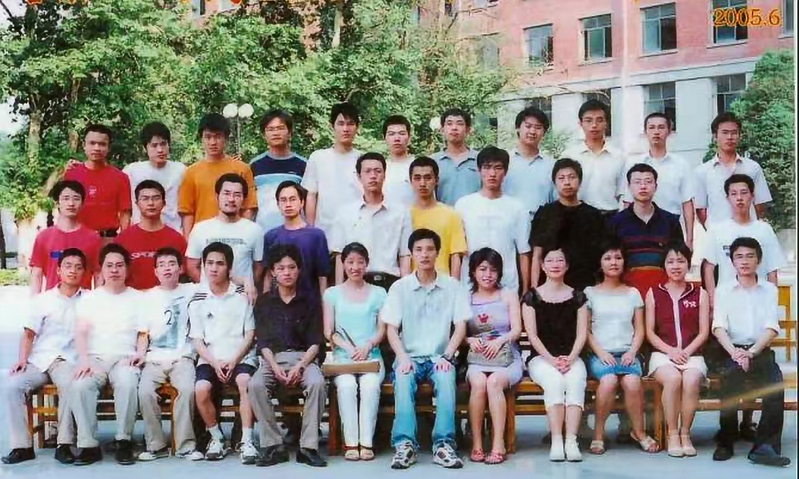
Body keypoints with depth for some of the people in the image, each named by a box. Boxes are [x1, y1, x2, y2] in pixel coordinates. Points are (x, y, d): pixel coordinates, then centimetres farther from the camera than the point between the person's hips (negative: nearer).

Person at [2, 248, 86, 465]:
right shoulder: (43, 299, 14)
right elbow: (29, 334, 12)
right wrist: (22, 359, -3)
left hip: (68, 361, -2)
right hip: (38, 360, 2)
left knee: (71, 385, -36)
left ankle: (64, 444, -28)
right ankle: (21, 446, -20)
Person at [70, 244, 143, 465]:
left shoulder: (138, 298, 15)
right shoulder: (89, 298, 17)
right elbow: (81, 332, 5)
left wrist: (140, 354, -11)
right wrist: (84, 359, -12)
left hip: (125, 359, -1)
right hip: (96, 357, 1)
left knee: (128, 383, -37)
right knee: (79, 385, -33)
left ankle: (124, 441, -23)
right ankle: (89, 445, -24)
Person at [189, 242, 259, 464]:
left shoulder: (242, 296, 5)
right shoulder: (198, 300, 7)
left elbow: (250, 334, 4)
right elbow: (197, 340, 5)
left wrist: (234, 360, -10)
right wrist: (214, 362, -12)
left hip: (240, 357, -1)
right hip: (210, 359, 1)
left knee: (245, 383, -33)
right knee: (201, 389, -28)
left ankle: (246, 441, -27)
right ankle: (216, 438, -7)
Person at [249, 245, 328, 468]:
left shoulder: (309, 301, 9)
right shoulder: (264, 301, 10)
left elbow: (315, 342, 3)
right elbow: (263, 341, 4)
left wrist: (300, 367, -15)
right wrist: (275, 368, -14)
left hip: (303, 356, 0)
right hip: (272, 357, 1)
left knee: (317, 383, -34)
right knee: (256, 385, -32)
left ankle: (308, 447, -28)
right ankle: (274, 446, -26)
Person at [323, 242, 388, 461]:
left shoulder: (378, 293, 14)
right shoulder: (332, 293, 13)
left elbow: (382, 330, 9)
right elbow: (328, 332, 7)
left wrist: (367, 346, -12)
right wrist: (349, 348, -11)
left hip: (371, 356, 0)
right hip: (342, 356, 0)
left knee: (370, 385, -31)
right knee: (346, 385, -31)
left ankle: (366, 442, -27)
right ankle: (351, 442, -26)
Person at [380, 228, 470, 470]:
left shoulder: (453, 286, 6)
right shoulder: (399, 287, 5)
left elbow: (461, 326, 3)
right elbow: (391, 328, 2)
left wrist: (446, 356, -13)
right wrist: (402, 357, -15)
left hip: (439, 357, 0)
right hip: (409, 356, 0)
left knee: (446, 379, -33)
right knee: (403, 381, -32)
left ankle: (444, 444, -34)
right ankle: (405, 444, -36)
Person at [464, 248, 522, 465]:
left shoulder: (508, 295, 13)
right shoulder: (465, 298, 14)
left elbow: (516, 330, 4)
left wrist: (500, 340, -15)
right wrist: (470, 340, -12)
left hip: (506, 357, -1)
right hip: (477, 358, 1)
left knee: (494, 381, -34)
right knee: (478, 382, -33)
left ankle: (498, 445, -32)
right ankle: (476, 445, -28)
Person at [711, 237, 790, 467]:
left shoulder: (769, 289, 11)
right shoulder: (723, 290, 10)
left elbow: (771, 328, -1)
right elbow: (719, 327, -3)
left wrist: (751, 353, -19)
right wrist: (734, 352, -24)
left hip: (761, 351, 1)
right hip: (733, 351, -1)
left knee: (776, 386, -29)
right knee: (730, 379, -32)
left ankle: (765, 446, -24)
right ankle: (725, 443, -17)